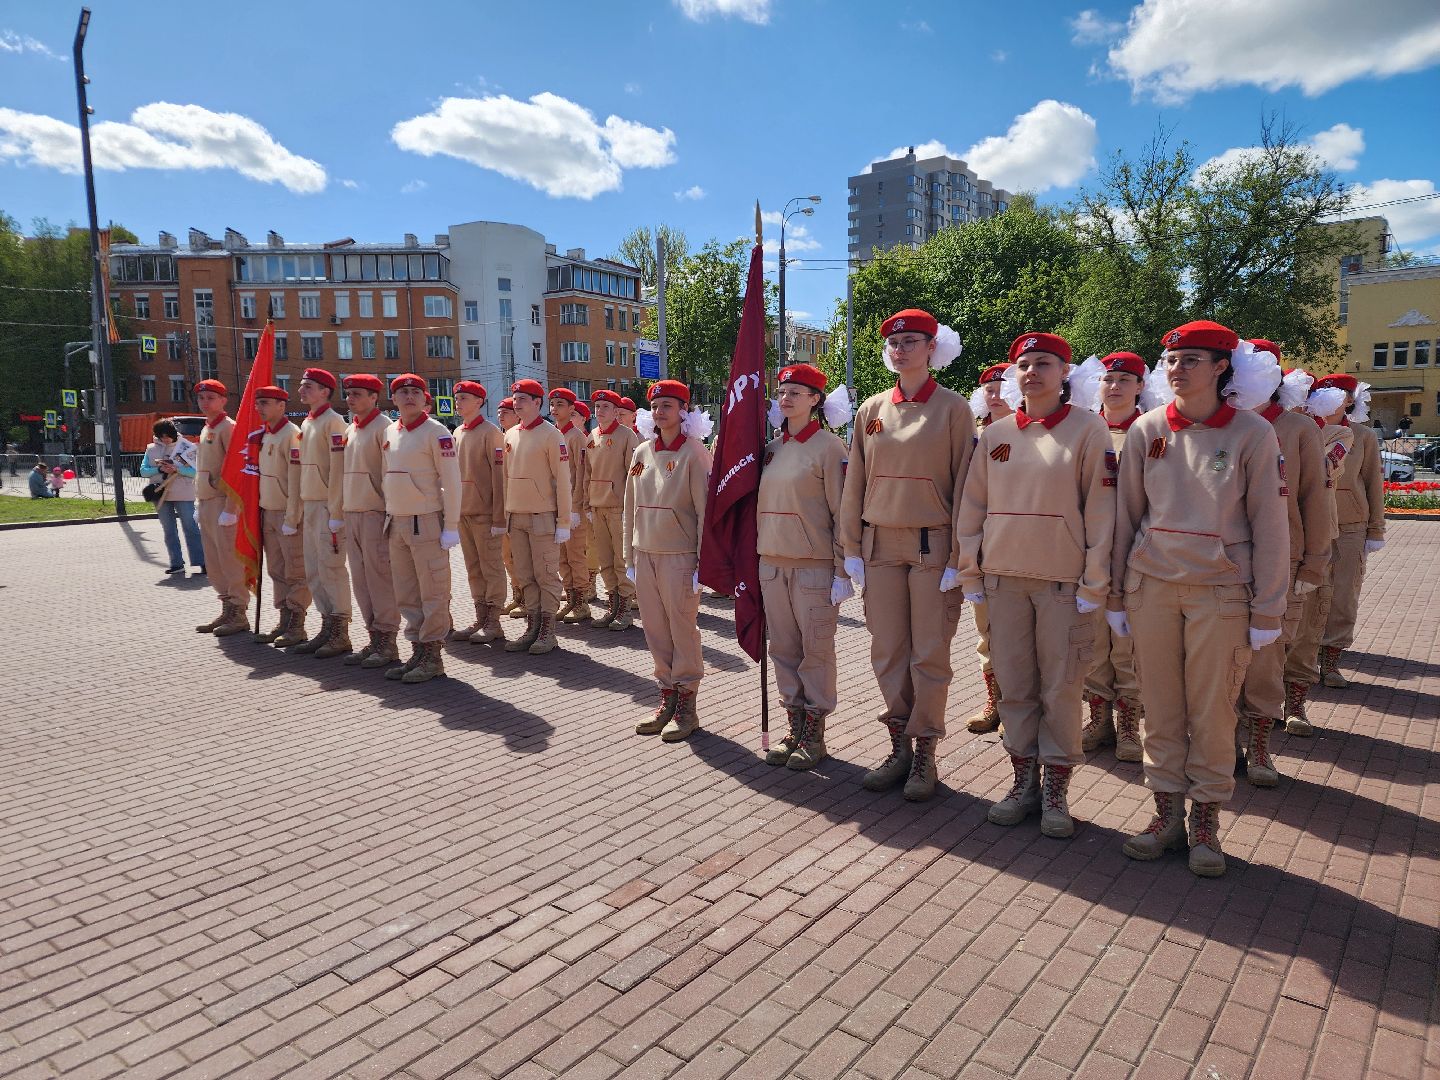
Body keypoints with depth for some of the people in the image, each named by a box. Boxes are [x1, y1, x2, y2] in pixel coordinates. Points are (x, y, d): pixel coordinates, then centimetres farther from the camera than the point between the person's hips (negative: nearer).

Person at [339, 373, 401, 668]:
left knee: (380, 578, -4)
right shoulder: (349, 431, 17)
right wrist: (342, 510, 16)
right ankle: (374, 639, 18)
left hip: (375, 514, -8)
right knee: (360, 580, 10)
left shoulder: (383, 427, -8)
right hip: (352, 514, 8)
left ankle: (387, 642, 3)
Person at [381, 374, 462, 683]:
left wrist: (451, 527, -15)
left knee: (433, 593, -1)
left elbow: (451, 480, -11)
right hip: (397, 522, 7)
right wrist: (388, 519, 15)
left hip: (426, 522, -7)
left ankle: (433, 657, 7)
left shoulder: (436, 432, -8)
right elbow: (388, 477, 19)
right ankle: (417, 651, 21)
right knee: (406, 594, 11)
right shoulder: (389, 432, 12)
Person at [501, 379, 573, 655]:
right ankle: (532, 627, 19)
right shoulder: (510, 435, 11)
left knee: (546, 576, 0)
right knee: (524, 577, 10)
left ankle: (547, 632, 8)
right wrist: (505, 514, 13)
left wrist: (563, 522, -12)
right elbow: (507, 477, 16)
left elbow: (562, 480, -10)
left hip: (542, 518, -6)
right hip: (516, 518, 6)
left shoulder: (551, 435, -8)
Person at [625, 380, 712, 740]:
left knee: (683, 630, 2)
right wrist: (629, 557, 11)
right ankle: (667, 698, 25)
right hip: (645, 555, 6)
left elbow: (706, 511, -10)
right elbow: (631, 508, 13)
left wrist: (703, 562, -13)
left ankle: (686, 706, 14)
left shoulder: (694, 453, -8)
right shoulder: (642, 452, 10)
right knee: (655, 629, 11)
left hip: (680, 556, -6)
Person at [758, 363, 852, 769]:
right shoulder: (772, 448, 11)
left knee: (816, 650, 3)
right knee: (783, 648, 11)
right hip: (772, 564, 6)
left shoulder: (829, 447, -8)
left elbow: (842, 513, -10)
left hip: (814, 566, -6)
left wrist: (843, 572, -13)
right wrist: (758, 556, 15)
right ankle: (795, 727, 23)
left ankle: (815, 735, 14)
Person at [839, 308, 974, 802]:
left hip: (931, 546, -4)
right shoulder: (871, 410, 8)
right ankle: (899, 747, 21)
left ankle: (924, 753, 16)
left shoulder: (953, 408, -3)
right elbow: (855, 484, 9)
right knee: (887, 651, 8)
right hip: (879, 545, 4)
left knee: (929, 655, 3)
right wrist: (852, 549, 5)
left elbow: (964, 487, -5)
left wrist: (958, 558, -9)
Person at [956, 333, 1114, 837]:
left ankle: (1056, 790, 18)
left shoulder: (1087, 428, -2)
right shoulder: (995, 434, 7)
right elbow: (972, 506, 9)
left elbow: (1100, 508, -5)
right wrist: (970, 573, 6)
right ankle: (1024, 781, 22)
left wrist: (1094, 583, -8)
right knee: (1014, 684, 9)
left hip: (1062, 581, -3)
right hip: (1003, 578, 3)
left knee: (1061, 688, 4)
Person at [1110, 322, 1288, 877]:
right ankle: (1167, 811, 23)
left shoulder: (1252, 434, -5)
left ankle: (1206, 820, 22)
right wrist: (1116, 595, 6)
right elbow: (1127, 514, 6)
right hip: (1152, 586, 2)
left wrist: (1267, 611, -4)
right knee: (1160, 708, 8)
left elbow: (1269, 525, -3)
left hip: (1221, 592, -2)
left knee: (1212, 711, 6)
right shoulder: (1146, 430, 1)